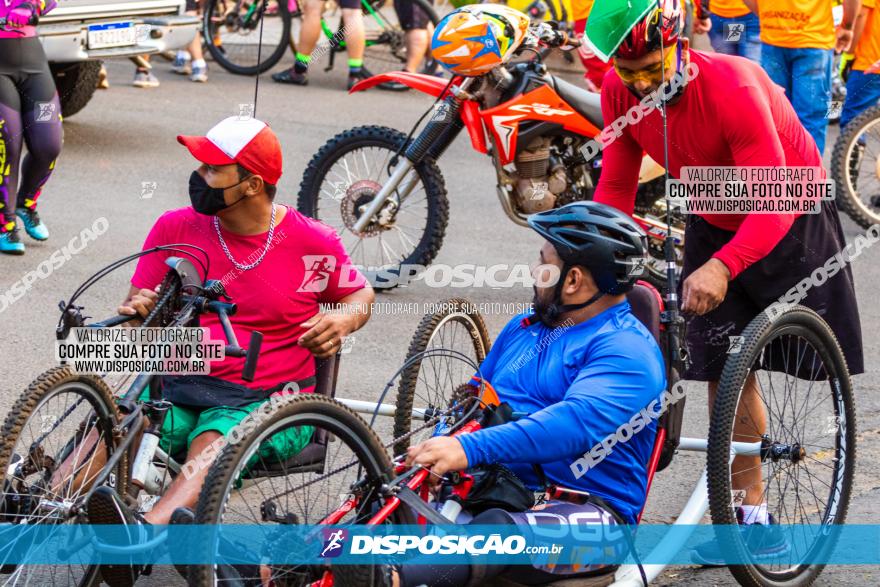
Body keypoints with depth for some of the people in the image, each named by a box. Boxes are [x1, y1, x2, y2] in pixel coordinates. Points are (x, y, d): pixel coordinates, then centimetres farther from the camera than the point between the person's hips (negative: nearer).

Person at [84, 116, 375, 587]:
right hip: (178, 386, 3)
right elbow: (139, 306, 12)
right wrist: (138, 311, -12)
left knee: (214, 444, -38)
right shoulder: (175, 227, 8)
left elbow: (360, 295, 18)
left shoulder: (313, 242, 3)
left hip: (266, 401, -3)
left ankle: (144, 530, -66)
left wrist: (343, 319, -6)